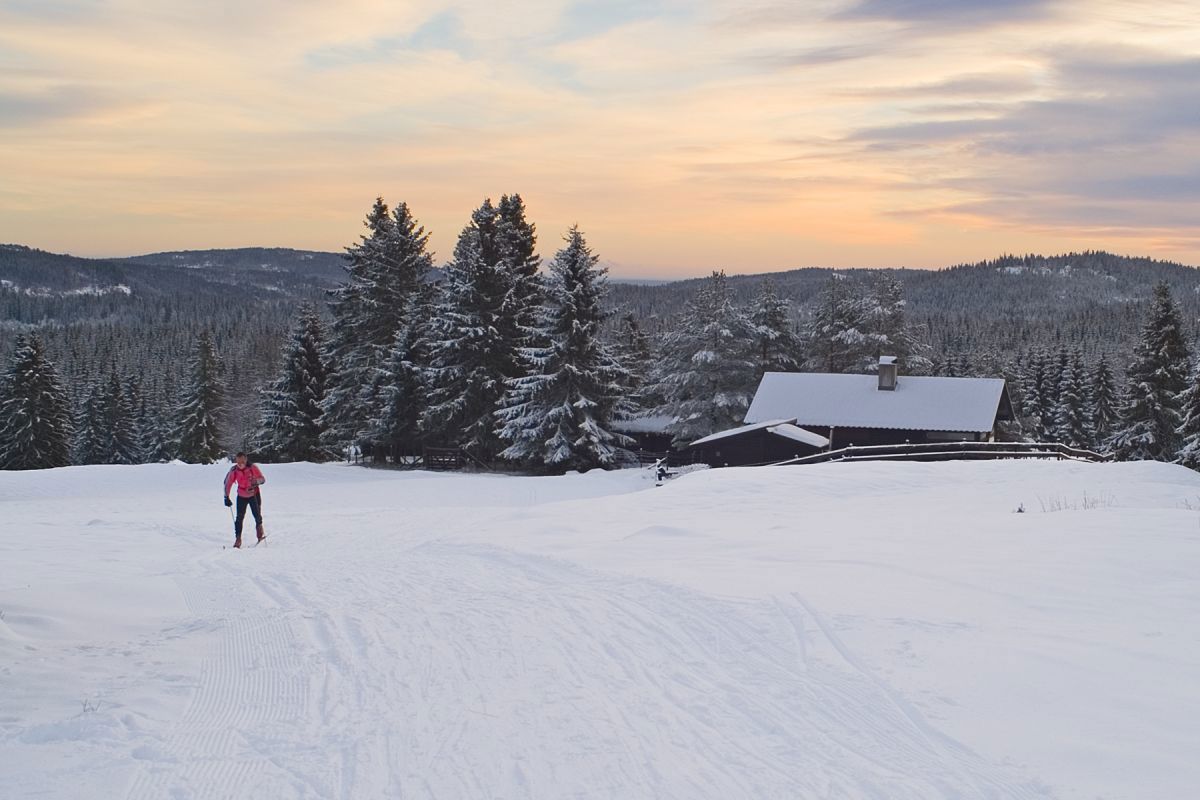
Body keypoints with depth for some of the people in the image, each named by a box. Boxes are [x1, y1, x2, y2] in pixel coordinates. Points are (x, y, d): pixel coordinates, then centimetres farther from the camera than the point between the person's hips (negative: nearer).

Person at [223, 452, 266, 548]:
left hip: (254, 495, -1)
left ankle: (260, 533, 24)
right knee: (239, 517, -6)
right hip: (241, 496, 1)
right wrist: (226, 497, -11)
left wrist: (256, 481, -35)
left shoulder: (253, 467, -18)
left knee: (257, 515, -4)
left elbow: (263, 479, -12)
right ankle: (238, 538, 1)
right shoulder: (233, 470, -14)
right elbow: (228, 483, -6)